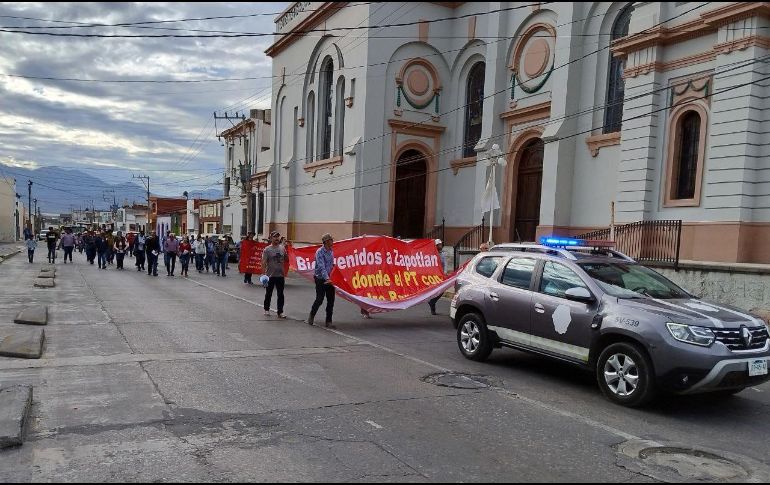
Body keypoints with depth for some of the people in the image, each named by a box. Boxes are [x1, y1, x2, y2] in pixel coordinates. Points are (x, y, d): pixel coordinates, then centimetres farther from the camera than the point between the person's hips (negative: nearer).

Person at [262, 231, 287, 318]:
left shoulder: (282, 248, 6)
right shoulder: (267, 249, -7)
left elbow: (286, 259, 15)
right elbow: (263, 262, -11)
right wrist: (263, 274, -19)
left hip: (280, 275, 3)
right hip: (270, 275, -3)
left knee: (280, 294, 3)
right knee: (268, 294, 11)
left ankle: (280, 312, 7)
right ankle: (266, 309, 28)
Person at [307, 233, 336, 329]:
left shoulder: (331, 252, 8)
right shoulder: (320, 252, -15)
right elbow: (321, 267, -25)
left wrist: (332, 277, 15)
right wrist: (327, 278, -35)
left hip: (329, 279, 7)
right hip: (320, 279, -6)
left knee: (331, 300, 4)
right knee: (319, 299, -3)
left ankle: (328, 321, 11)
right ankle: (311, 316, 22)